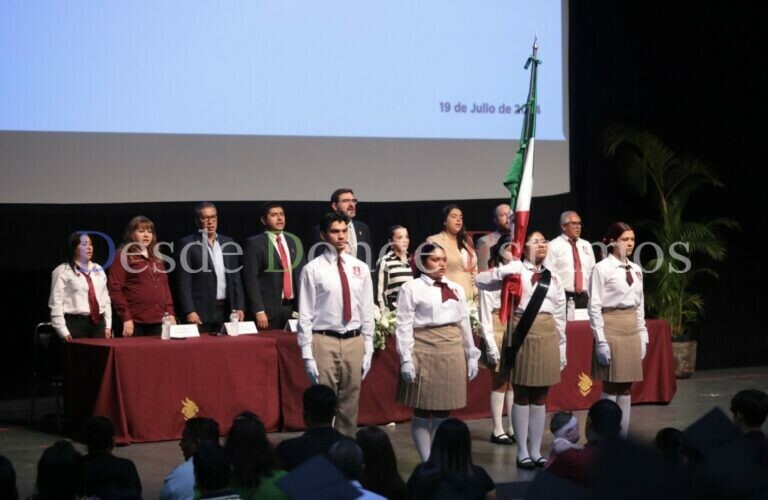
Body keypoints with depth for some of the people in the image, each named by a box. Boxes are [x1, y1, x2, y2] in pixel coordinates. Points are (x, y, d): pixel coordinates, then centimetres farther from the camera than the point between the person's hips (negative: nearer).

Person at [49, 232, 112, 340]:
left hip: (98, 323, 5)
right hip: (75, 324, -5)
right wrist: (63, 332, -13)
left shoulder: (98, 270, 17)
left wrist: (108, 326, 9)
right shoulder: (62, 272, -2)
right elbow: (56, 303, -7)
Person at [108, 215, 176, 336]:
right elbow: (115, 289, -7)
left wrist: (170, 314, 11)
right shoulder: (123, 255, -1)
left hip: (158, 321, 6)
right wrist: (126, 318, -14)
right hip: (135, 322, -6)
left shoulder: (156, 257, 19)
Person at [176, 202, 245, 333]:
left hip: (226, 311, 4)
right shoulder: (187, 244, -2)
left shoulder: (228, 243, 13)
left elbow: (235, 277, 15)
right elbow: (184, 282, -6)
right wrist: (189, 311, -13)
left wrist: (239, 307, 6)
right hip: (200, 312, -4)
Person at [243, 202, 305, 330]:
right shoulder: (255, 243, -2)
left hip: (294, 306, 4)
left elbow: (302, 274, 16)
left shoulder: (294, 241, 14)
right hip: (269, 309, -4)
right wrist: (259, 311, -15)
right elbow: (251, 278, -8)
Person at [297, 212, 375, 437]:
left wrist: (368, 350, 6)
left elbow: (367, 311, 10)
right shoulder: (313, 269, -4)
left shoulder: (360, 268, 8)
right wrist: (307, 356, -10)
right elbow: (305, 315, -5)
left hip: (354, 342, 4)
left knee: (350, 405, 10)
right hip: (325, 342, -4)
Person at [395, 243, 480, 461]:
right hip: (424, 353, -5)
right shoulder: (412, 288, -4)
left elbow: (465, 323, 15)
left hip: (452, 353, 5)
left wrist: (472, 355, 13)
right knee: (422, 412, -1)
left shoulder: (456, 289, 13)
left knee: (443, 412, 9)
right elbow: (404, 326, -8)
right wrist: (406, 359, -15)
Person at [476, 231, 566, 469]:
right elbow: (480, 280, -9)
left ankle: (536, 451, 16)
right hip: (523, 334, -5)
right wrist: (503, 273, -23)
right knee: (522, 395, 2)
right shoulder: (516, 270, -1)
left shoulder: (553, 277, 13)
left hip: (548, 335, 5)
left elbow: (560, 315, 14)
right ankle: (522, 452, 9)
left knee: (540, 397, 9)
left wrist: (562, 346, 11)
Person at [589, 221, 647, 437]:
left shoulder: (636, 270, 11)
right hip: (611, 328, -6)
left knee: (626, 387, 8)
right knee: (610, 386, -3)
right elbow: (594, 307, -11)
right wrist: (601, 340, -16)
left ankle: (623, 437, 14)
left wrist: (643, 336, 10)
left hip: (632, 330, 6)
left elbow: (640, 305, 15)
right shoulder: (602, 269, -8)